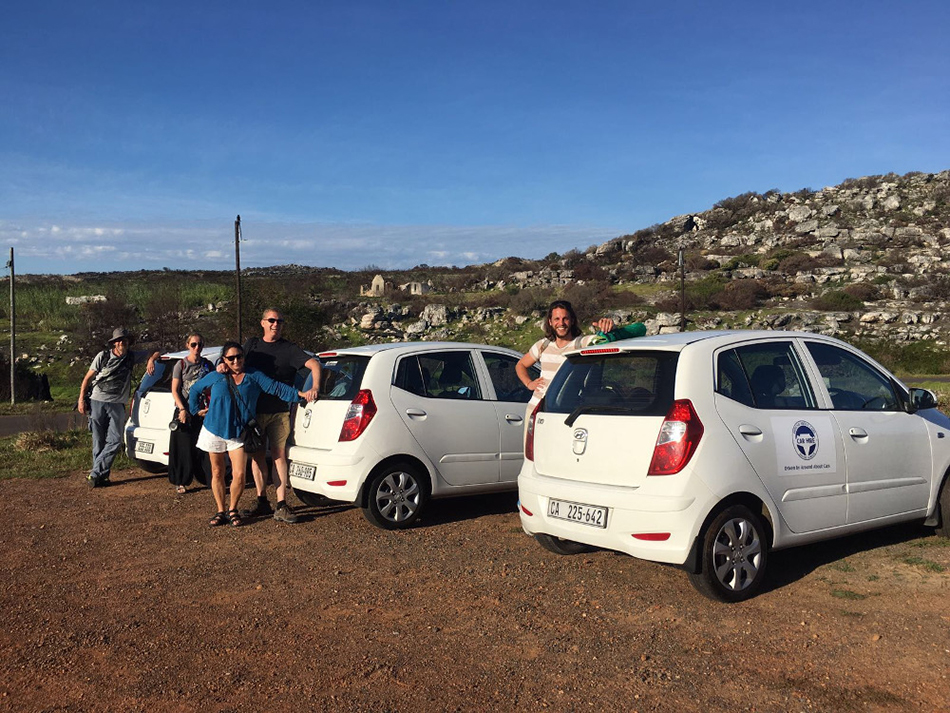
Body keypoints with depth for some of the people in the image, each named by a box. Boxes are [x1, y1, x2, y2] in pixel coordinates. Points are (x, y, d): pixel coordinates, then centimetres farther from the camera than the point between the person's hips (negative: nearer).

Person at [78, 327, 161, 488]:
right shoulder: (103, 356, 1)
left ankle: (95, 474, -4)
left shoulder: (132, 357, 6)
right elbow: (88, 378, 6)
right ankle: (100, 475, 9)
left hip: (117, 405, 2)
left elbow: (156, 353, 14)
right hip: (97, 402, -1)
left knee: (115, 441, -9)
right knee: (99, 442, 2)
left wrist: (151, 360, -8)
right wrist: (81, 399, 0)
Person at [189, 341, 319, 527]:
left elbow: (276, 388, -8)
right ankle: (220, 512, 21)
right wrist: (197, 409, 14)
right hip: (215, 431, 1)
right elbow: (195, 389, 18)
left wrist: (301, 394, -19)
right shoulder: (216, 377, 3)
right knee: (217, 473, 8)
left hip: (238, 434, -1)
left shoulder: (254, 377, 1)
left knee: (239, 475, -8)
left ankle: (233, 510, 14)